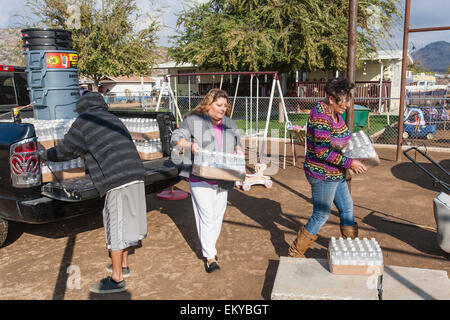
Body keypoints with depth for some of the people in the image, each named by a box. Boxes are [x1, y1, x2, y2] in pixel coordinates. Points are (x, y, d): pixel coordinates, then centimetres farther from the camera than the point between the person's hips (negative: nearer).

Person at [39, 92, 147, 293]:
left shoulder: (85, 121, 1)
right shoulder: (113, 120, 24)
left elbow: (65, 150, 6)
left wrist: (44, 154, 24)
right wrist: (86, 154, 44)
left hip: (118, 181, -8)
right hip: (135, 177, 8)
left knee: (116, 226, 0)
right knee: (125, 222, 20)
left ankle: (117, 279, 9)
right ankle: (123, 264, 34)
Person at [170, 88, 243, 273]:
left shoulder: (229, 124, 13)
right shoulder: (194, 120, -2)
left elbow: (237, 142, 22)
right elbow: (175, 139, -4)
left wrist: (238, 149, -2)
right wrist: (190, 144, -23)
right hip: (200, 178, -5)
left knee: (218, 214, 12)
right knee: (206, 215, -7)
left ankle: (209, 247, 30)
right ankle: (210, 257, 1)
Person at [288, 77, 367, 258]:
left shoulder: (334, 113, 6)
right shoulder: (321, 116, -24)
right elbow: (322, 151, -28)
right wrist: (349, 163, -22)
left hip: (336, 174, 10)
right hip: (322, 175, -10)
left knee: (347, 208, 19)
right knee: (321, 215, 2)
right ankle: (295, 251, 18)